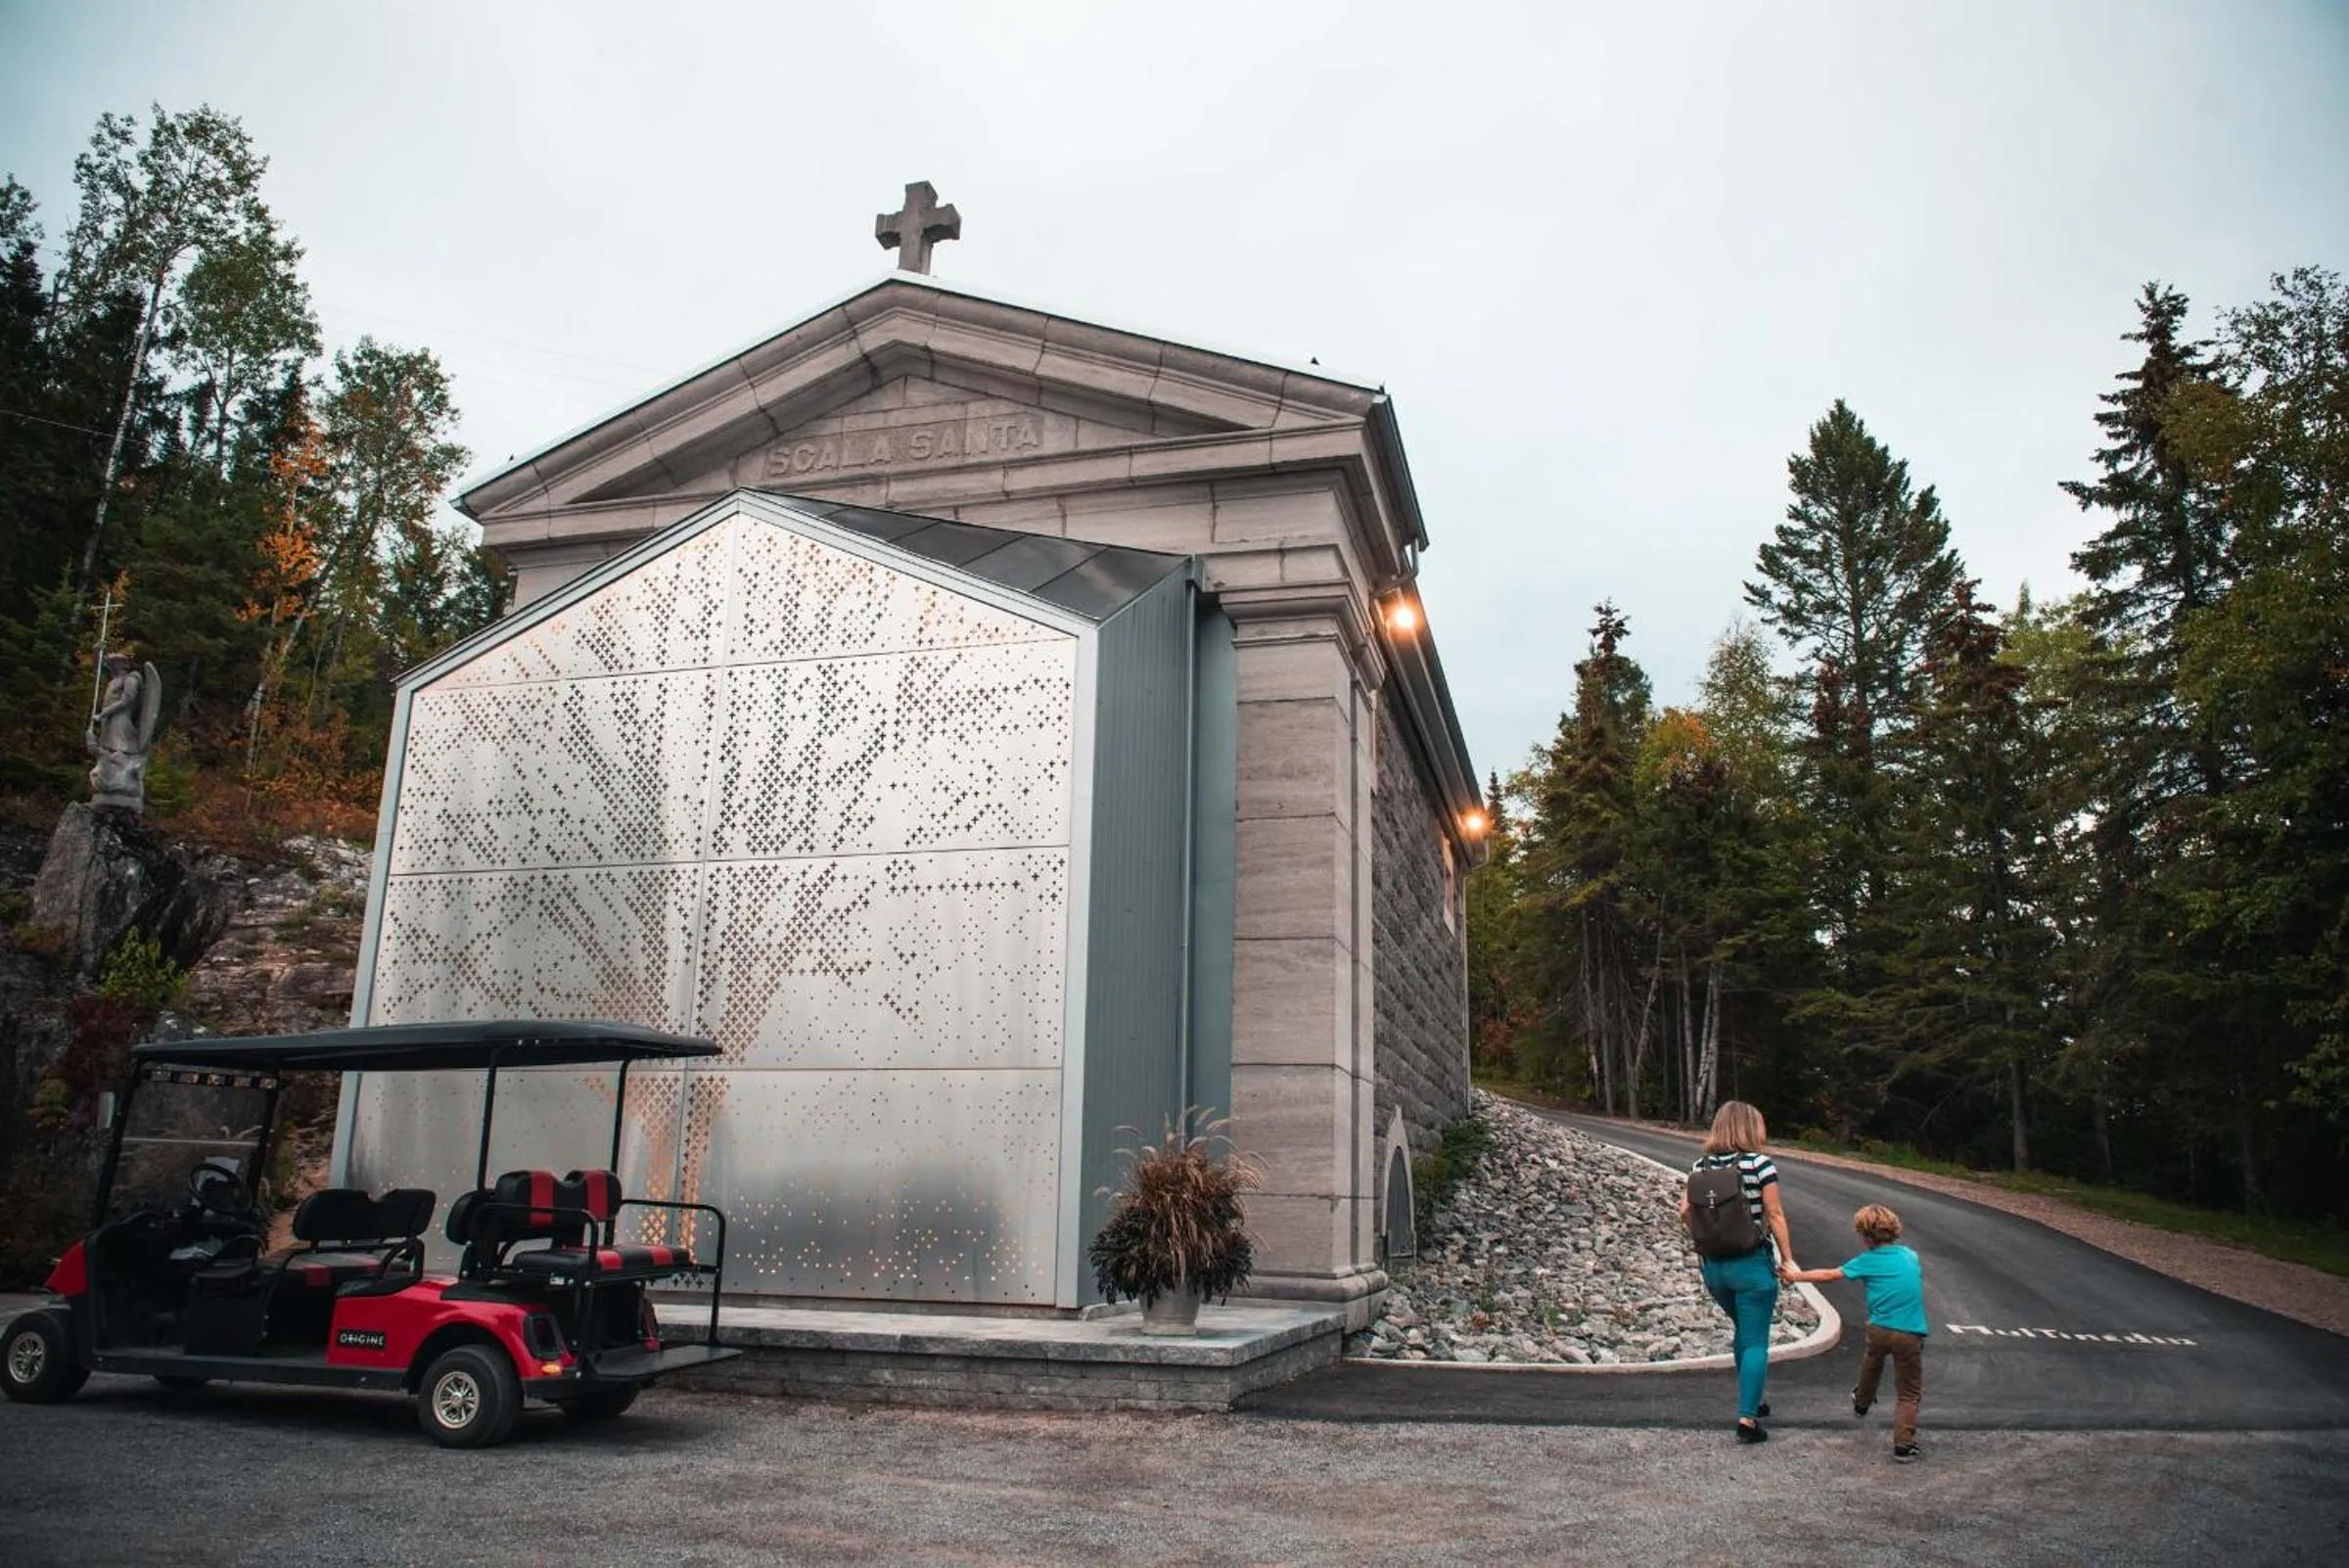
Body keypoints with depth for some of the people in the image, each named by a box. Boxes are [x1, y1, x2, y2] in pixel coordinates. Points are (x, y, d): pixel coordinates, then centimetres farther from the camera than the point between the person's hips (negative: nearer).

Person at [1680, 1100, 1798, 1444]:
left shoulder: (1700, 1166, 2)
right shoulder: (1760, 1164, -12)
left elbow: (1685, 1212, 2)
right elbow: (1774, 1216, -11)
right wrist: (1788, 1260, -4)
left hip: (1713, 1265, 5)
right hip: (1752, 1265, -5)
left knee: (1744, 1329, 26)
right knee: (1755, 1341, 3)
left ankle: (1752, 1399, 37)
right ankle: (1747, 1418, 0)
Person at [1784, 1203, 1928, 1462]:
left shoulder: (1867, 1261, -3)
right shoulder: (1911, 1256, 6)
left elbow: (1830, 1274, 3)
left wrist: (1797, 1276, 15)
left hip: (1879, 1329, 0)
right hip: (1910, 1334, 0)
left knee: (1871, 1363, 32)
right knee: (1908, 1393, 8)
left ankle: (1861, 1403, 55)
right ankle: (1903, 1444, -2)